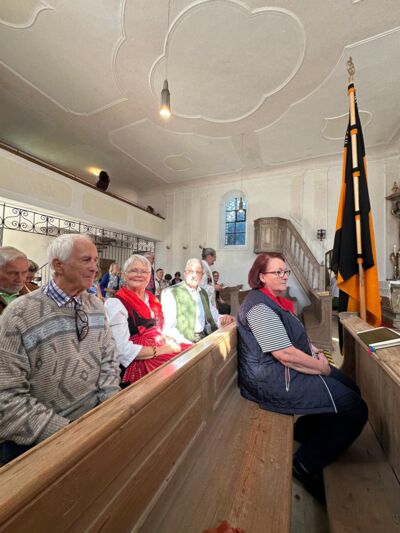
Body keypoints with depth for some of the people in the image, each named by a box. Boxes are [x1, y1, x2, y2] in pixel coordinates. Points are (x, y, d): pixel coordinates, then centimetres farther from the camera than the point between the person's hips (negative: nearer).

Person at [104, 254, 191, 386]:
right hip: (137, 363, -7)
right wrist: (160, 350, -16)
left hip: (161, 350, 7)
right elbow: (123, 350, -16)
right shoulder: (115, 304, -10)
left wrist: (170, 343, -3)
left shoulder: (153, 300, 11)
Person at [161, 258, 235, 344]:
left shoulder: (203, 293, 13)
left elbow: (213, 314, 21)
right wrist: (187, 344, -25)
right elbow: (167, 327, -13)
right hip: (186, 343, -6)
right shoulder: (170, 293, -8)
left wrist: (222, 318, -1)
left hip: (205, 338, 6)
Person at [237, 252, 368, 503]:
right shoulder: (260, 306, -24)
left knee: (351, 388, 14)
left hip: (289, 369, 10)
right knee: (355, 409, -7)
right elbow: (286, 355, -25)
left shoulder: (275, 300, 10)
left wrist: (315, 350, 5)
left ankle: (305, 430, 27)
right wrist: (323, 368, -11)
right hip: (274, 380, -10)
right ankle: (307, 465, 8)